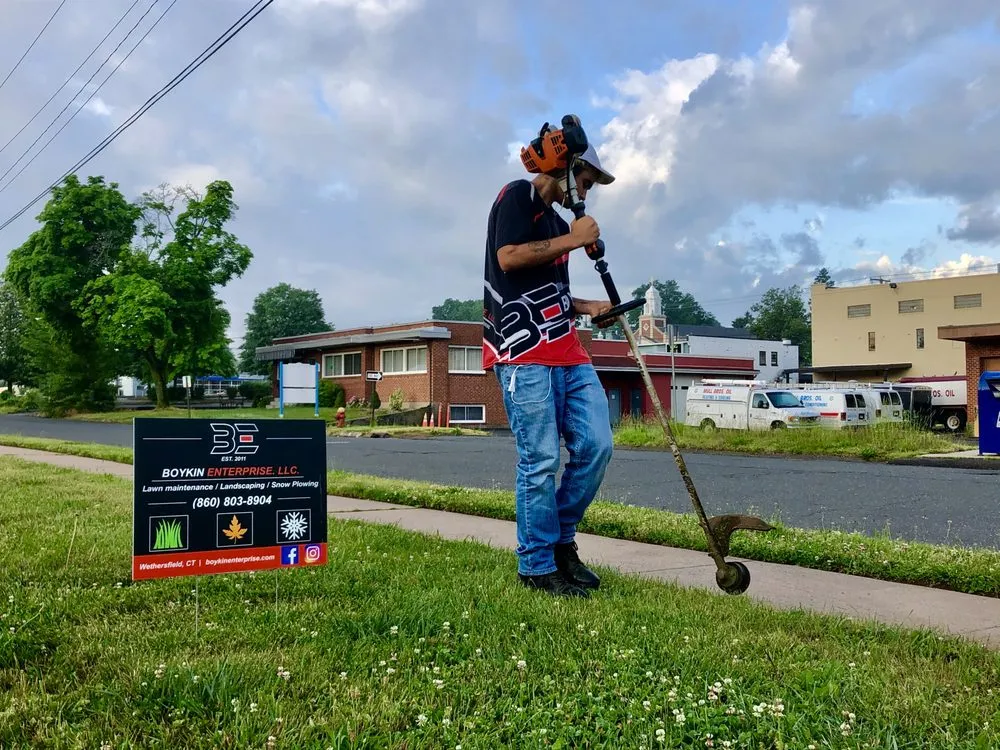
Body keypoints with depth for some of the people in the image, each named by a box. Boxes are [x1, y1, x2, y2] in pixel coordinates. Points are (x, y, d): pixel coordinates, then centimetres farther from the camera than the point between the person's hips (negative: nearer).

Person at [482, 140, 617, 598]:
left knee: (595, 446, 0)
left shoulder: (557, 221, 26)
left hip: (568, 353, 8)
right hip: (524, 352, -8)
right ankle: (536, 565, 5)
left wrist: (586, 306, 13)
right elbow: (508, 257, -15)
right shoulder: (517, 196, 1)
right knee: (540, 460, -7)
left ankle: (562, 540, 17)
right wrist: (573, 240, -9)